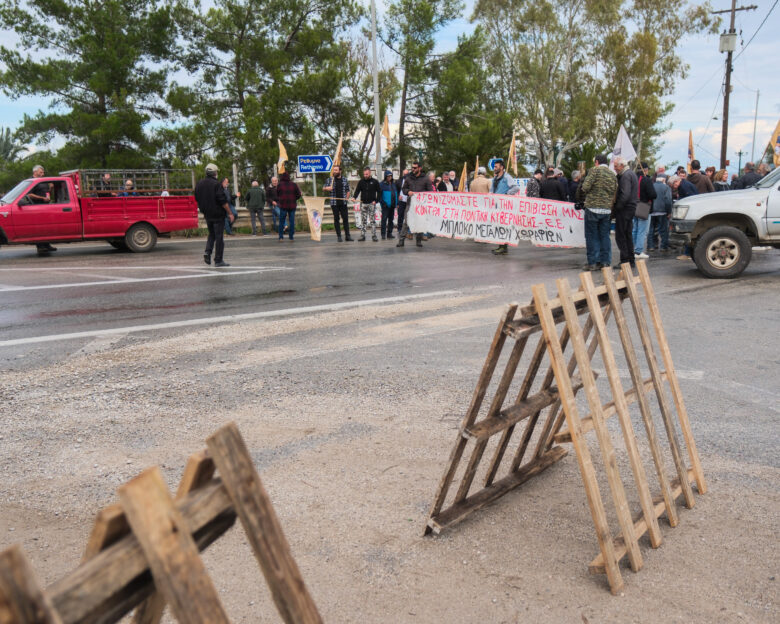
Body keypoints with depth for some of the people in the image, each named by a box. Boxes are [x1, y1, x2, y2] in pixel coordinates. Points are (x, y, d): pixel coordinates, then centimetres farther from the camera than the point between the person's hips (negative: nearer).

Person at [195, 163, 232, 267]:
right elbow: (223, 201, -17)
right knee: (219, 237, -1)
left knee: (211, 234, 22)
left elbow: (197, 199, 16)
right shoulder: (216, 184, -15)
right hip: (218, 214, -7)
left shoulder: (199, 184, 7)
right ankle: (218, 260, 1)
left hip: (207, 214, 7)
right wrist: (230, 213, -11)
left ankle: (207, 252, 1)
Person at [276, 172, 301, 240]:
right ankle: (291, 237, 6)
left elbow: (277, 195, 6)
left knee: (281, 221, 6)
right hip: (292, 206, 1)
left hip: (283, 206, -1)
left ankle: (281, 236, 2)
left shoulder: (280, 185, -2)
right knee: (292, 221, 6)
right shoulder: (294, 184, 1)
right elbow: (299, 194, 2)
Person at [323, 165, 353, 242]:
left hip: (343, 203, 1)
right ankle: (338, 236, 7)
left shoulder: (345, 180, 8)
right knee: (336, 219, 2)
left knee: (345, 218, 1)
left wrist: (347, 198, -1)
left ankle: (347, 235, 5)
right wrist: (327, 188, -15)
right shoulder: (329, 180, 4)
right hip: (334, 203, -1)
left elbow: (347, 190, 14)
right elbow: (323, 188, 8)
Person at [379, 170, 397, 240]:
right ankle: (383, 234, -5)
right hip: (386, 205, -6)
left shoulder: (393, 183, 14)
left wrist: (397, 202, 12)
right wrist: (382, 202, -15)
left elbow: (396, 193, 20)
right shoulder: (382, 184, -4)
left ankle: (389, 233, 16)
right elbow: (379, 194, -7)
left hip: (392, 205, 6)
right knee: (384, 219, -8)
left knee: (391, 219, 10)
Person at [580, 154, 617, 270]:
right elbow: (615, 192, 14)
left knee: (592, 236, 0)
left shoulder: (595, 170, -5)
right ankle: (605, 262, 10)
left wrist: (582, 190, 8)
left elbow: (585, 187, -12)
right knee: (604, 235, 10)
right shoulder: (612, 174, 14)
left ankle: (593, 262, -1)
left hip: (593, 207, -6)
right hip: (607, 209, 6)